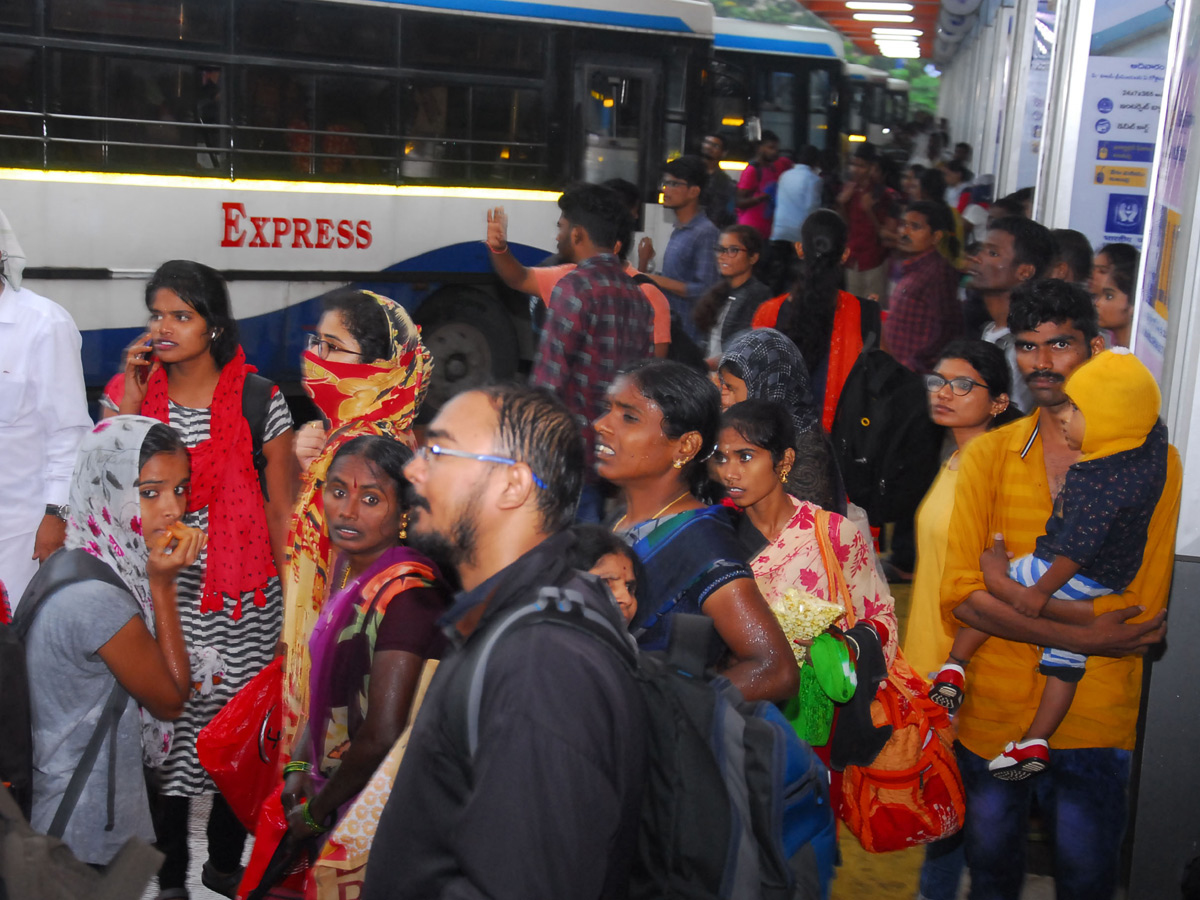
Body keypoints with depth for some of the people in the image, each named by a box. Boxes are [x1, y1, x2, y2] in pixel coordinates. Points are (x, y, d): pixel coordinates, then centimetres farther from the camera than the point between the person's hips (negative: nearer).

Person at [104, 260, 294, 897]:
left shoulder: (259, 399, -4)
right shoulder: (131, 390, 4)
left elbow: (280, 510, 0)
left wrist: (292, 607, -1)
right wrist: (131, 399, -12)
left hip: (239, 598, -2)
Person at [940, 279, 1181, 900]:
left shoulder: (1152, 461, -2)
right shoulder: (988, 455, 3)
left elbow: (1142, 612, -6)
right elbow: (962, 595, -7)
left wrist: (1011, 589, -12)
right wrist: (1080, 636, -17)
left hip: (1094, 723, -2)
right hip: (992, 713, 2)